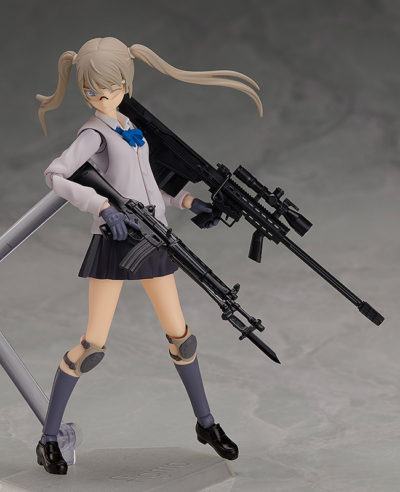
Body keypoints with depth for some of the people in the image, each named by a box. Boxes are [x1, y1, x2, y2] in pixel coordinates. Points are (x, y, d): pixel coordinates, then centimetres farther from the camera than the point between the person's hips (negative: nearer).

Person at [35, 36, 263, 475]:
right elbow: (54, 175, -21)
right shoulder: (94, 133, -7)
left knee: (179, 334, 10)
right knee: (93, 345, -9)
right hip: (114, 242, -7)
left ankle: (205, 423, 25)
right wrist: (102, 208, -32)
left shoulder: (131, 130, 15)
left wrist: (188, 201, 10)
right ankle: (48, 439, 1)